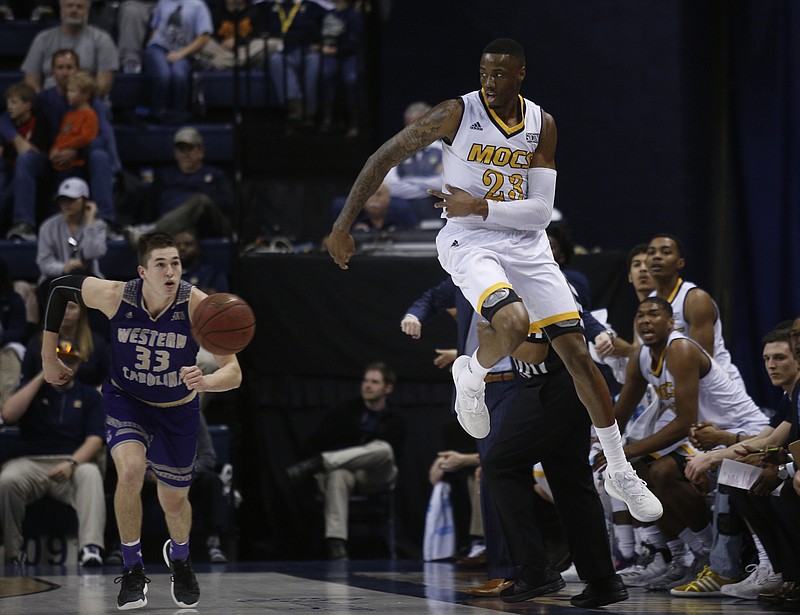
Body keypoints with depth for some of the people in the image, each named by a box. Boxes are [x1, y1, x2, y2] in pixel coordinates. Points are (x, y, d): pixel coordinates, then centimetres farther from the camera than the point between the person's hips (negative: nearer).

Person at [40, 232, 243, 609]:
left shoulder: (198, 306, -30)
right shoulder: (115, 296, -26)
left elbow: (233, 373, -30)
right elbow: (60, 287, -7)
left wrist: (205, 382, -53)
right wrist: (49, 358, -1)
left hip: (178, 410, 1)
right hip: (126, 401, -1)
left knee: (174, 501, 13)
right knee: (130, 470, -29)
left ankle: (179, 559, 50)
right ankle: (132, 570, -9)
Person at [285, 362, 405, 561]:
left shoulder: (395, 420, 11)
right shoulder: (346, 412, 14)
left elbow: (389, 452, -4)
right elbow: (315, 442, 10)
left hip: (376, 478, 0)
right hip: (344, 470, 0)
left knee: (383, 448, -34)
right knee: (337, 474, -40)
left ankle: (317, 463, -41)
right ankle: (335, 541, -53)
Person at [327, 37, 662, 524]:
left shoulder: (542, 125, -1)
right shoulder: (458, 113, -11)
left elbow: (541, 211, -5)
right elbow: (386, 158, -9)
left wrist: (480, 206, -19)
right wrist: (344, 225, -14)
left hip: (527, 242, 4)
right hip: (469, 243, -4)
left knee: (578, 352, 1)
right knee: (514, 323, -34)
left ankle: (621, 473, 12)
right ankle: (472, 374, 2)